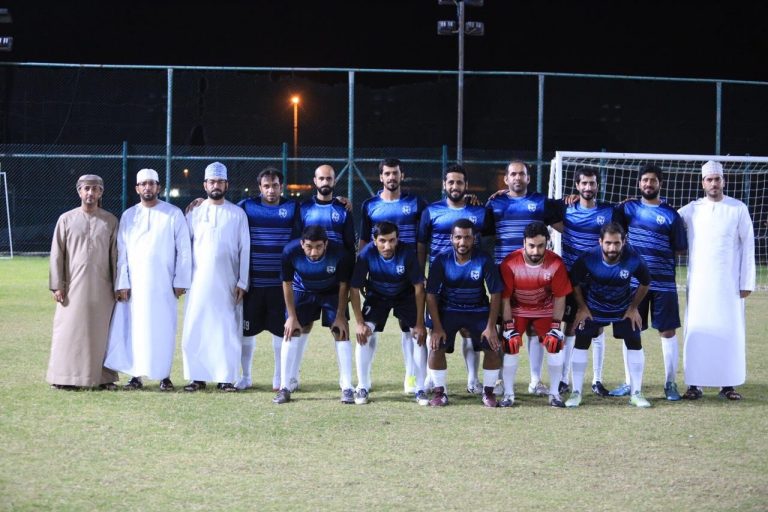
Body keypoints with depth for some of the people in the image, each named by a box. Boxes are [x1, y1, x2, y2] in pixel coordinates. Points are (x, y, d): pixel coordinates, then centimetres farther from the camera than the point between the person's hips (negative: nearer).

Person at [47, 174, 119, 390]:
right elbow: (57, 254, 3)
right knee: (69, 331, -1)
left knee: (101, 332, 2)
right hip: (73, 286, -1)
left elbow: (115, 255, 7)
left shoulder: (110, 221, 7)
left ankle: (104, 377, 8)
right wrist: (57, 285, -3)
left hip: (101, 289, 1)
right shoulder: (66, 219, 5)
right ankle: (64, 378, 5)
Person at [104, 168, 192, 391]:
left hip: (163, 285, -2)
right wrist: (122, 283, -2)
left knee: (163, 329, -1)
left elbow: (184, 250, 0)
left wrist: (180, 281, -6)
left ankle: (164, 376, 7)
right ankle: (136, 375, 5)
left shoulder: (173, 214, 2)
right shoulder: (128, 216, 8)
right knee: (134, 329, 0)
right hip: (135, 284, 2)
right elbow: (121, 252, 6)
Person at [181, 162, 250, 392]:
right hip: (199, 282, 1)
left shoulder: (238, 214, 5)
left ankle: (226, 378, 3)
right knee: (195, 330, -2)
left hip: (227, 283, -1)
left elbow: (245, 250, 3)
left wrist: (242, 282, -3)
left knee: (227, 329, -2)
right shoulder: (195, 213, 8)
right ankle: (197, 377, 4)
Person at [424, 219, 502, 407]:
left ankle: (488, 391, 7)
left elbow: (495, 294, -11)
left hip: (478, 310, 0)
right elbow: (431, 294, -11)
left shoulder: (484, 260, -17)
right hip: (448, 310, 0)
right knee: (436, 345, -17)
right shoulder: (442, 260, -16)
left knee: (493, 347, -14)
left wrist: (491, 326, -15)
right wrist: (437, 327, -16)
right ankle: (439, 392, 1)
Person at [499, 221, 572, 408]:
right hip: (517, 310, -1)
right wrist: (509, 327, -16)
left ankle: (554, 393, 4)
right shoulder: (510, 263, -27)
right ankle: (508, 394, 1)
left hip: (545, 310, 1)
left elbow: (559, 297, -12)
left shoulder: (556, 264, -24)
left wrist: (555, 326, -13)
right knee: (510, 345, -12)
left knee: (555, 343, -10)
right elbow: (505, 298, -16)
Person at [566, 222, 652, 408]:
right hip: (593, 306, -1)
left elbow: (645, 282, -7)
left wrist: (634, 308, -4)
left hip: (623, 307, 1)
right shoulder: (588, 258, -31)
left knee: (634, 343, -4)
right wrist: (582, 308, -6)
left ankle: (636, 393, 8)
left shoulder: (633, 260, -30)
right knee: (581, 342, -7)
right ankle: (576, 393, 4)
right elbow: (575, 281, -11)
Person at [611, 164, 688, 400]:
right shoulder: (628, 208, 6)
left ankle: (670, 383, 11)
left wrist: (662, 253, -5)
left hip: (663, 283, -1)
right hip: (634, 281, 2)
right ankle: (629, 383, 16)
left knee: (668, 331, 1)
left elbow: (681, 248, 4)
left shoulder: (671, 214, 1)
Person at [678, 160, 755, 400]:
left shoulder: (738, 209, 0)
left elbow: (748, 246, 1)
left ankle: (728, 384, 6)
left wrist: (747, 282, -3)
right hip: (699, 283, 1)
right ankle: (695, 384, 3)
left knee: (730, 331, 1)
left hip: (729, 283, -1)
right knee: (697, 331, -1)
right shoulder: (692, 209, 4)